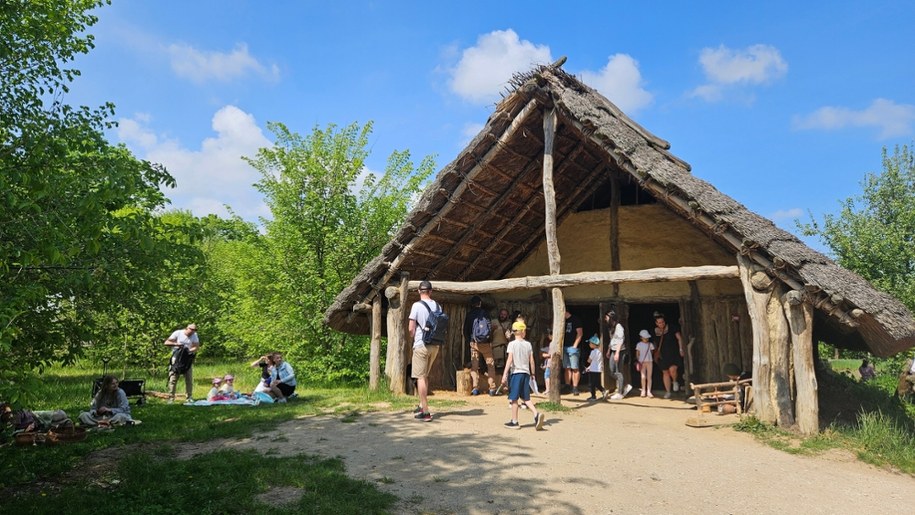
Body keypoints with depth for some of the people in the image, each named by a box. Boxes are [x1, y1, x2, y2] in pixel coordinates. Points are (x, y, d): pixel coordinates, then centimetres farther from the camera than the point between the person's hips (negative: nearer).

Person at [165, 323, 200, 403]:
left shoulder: (194, 335, 1)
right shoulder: (178, 333, -7)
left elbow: (196, 347, -6)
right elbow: (166, 343, -10)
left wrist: (189, 350, -25)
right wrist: (176, 344, -26)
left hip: (188, 360, 3)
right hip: (177, 359, -3)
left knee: (189, 379, 4)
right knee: (173, 379, -4)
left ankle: (189, 397, 12)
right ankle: (171, 398, 1)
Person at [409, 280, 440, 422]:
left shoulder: (417, 305, -10)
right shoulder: (437, 306, 6)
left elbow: (411, 329, -9)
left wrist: (414, 337, 9)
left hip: (421, 345, -6)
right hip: (435, 345, 6)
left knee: (420, 378, -1)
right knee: (425, 376, 20)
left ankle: (425, 412, -2)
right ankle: (422, 405, 26)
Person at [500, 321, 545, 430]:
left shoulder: (512, 344, -6)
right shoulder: (528, 344, 6)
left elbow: (510, 360, -13)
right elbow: (531, 361, 6)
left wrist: (505, 374, -13)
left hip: (516, 372, -5)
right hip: (526, 373, 5)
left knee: (514, 398, 4)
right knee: (526, 398, 13)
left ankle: (514, 422, 9)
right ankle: (536, 414, -6)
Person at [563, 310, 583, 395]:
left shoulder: (575, 319, -3)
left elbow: (579, 333, -7)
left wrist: (575, 346, -13)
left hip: (572, 347, -6)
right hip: (564, 347, 6)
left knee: (575, 368, -6)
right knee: (567, 368, 8)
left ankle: (575, 388, -4)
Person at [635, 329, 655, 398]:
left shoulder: (650, 344, 4)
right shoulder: (639, 344, 0)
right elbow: (637, 354, 2)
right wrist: (637, 362, -3)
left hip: (649, 361, 1)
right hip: (642, 362, -1)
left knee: (649, 377, 1)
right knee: (643, 377, -2)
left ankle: (649, 391, 4)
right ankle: (643, 391, 8)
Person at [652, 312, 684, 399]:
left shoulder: (672, 328, -5)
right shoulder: (655, 331, 3)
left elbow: (679, 338, -1)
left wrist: (681, 349, -7)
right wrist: (656, 352, 13)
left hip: (674, 353, -3)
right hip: (663, 355, 3)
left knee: (672, 369, -22)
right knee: (665, 372, 7)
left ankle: (675, 382, 11)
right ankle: (667, 392, 17)